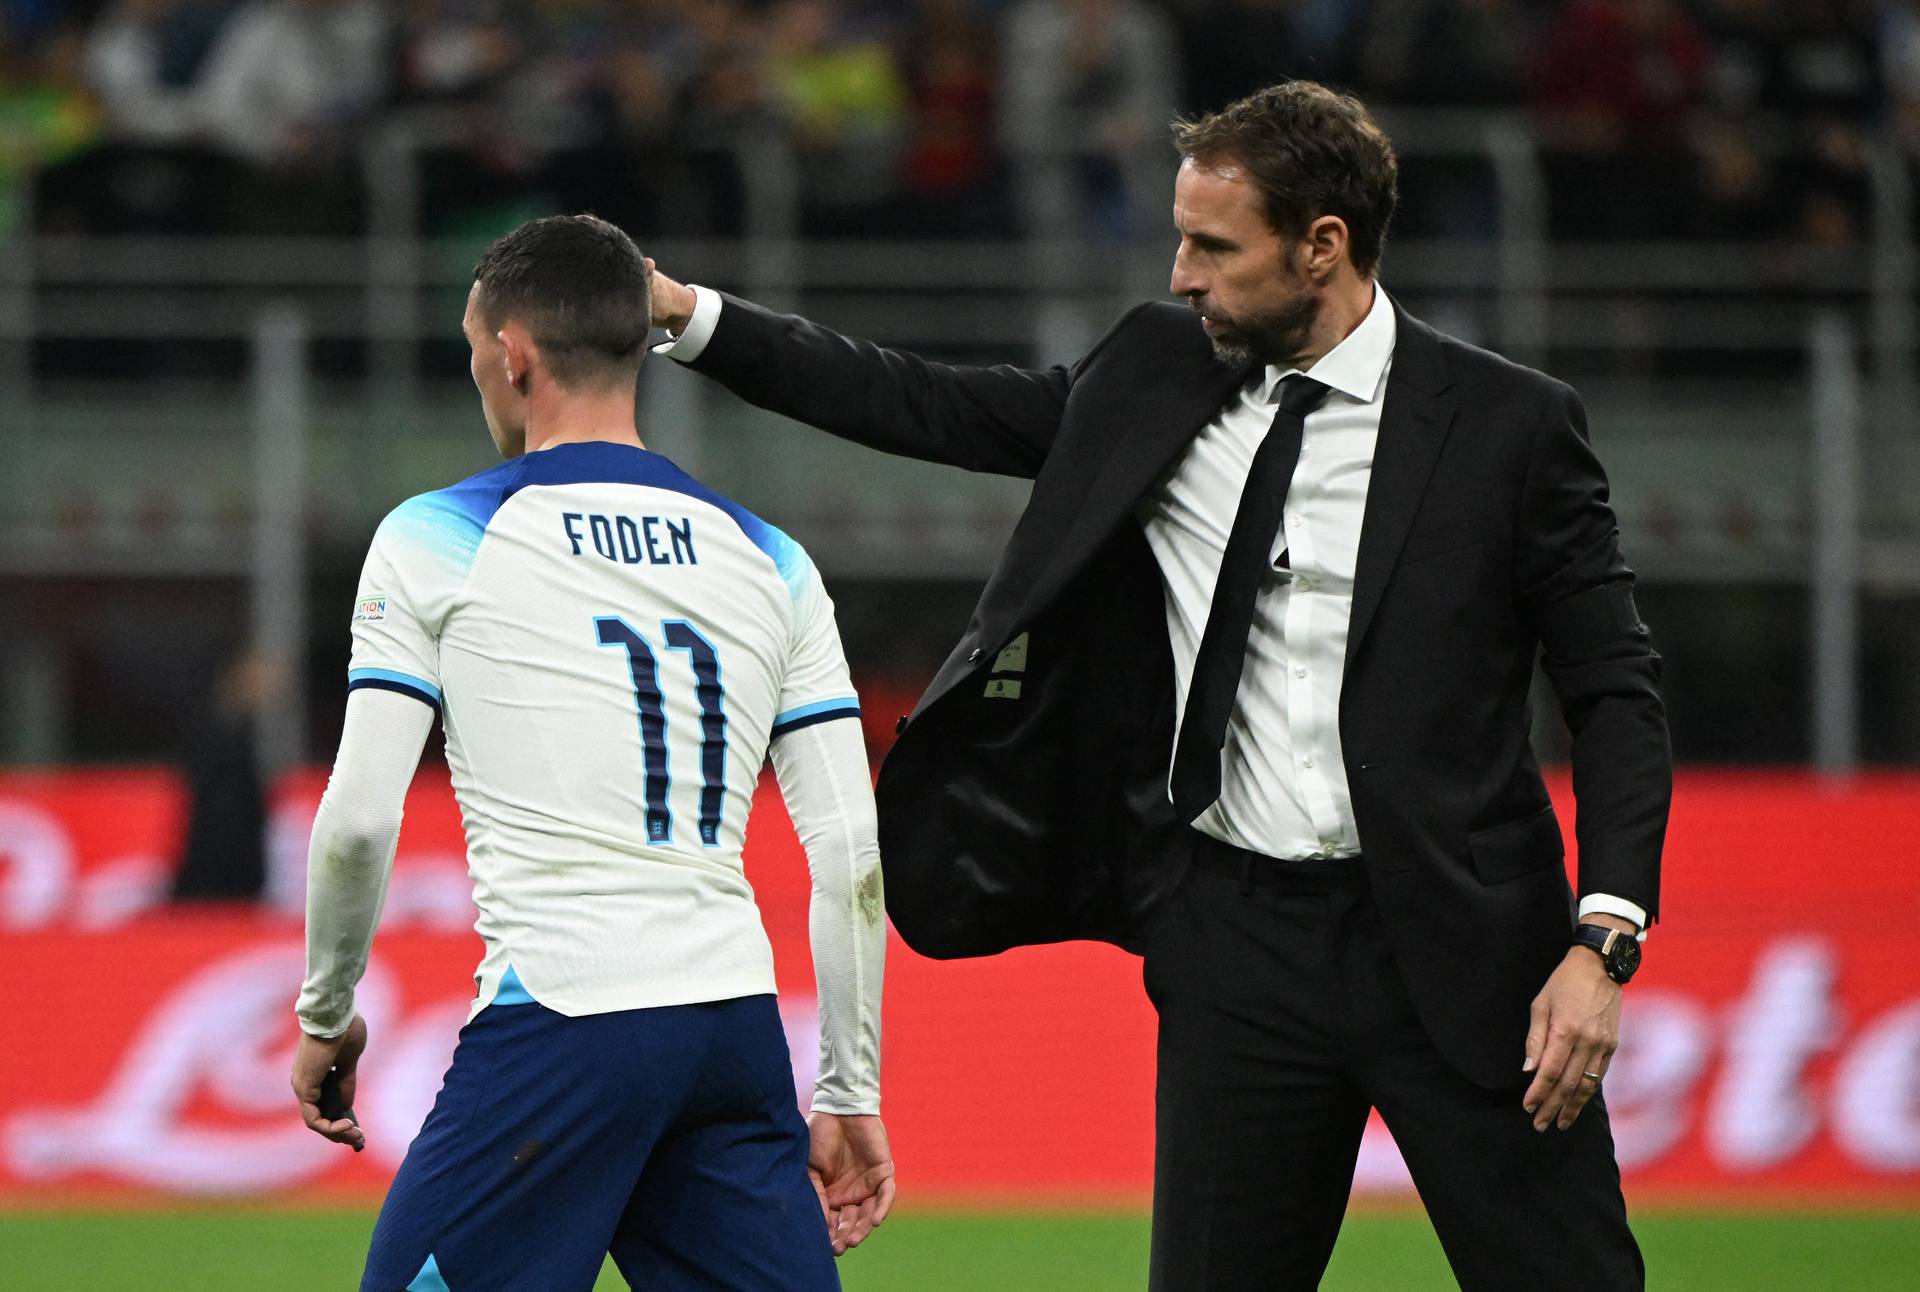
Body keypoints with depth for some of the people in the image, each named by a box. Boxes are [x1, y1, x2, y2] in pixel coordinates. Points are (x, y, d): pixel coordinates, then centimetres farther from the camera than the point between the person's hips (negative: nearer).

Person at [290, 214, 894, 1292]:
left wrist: (326, 1019, 12)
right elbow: (851, 850, 10)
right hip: (736, 1022, 5)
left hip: (563, 1025, -5)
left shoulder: (437, 539, 3)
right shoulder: (769, 563, 15)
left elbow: (361, 818, -2)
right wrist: (850, 1094, 14)